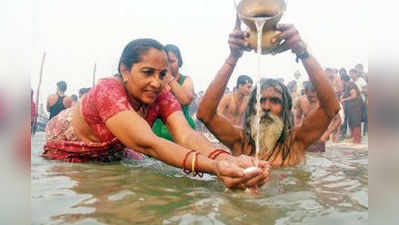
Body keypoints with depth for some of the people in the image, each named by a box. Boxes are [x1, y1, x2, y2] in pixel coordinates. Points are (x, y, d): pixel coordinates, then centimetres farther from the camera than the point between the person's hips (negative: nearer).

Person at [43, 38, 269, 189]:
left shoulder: (162, 97, -25)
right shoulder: (108, 92, -40)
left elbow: (186, 135, -42)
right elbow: (148, 144, -53)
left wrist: (226, 160, -63)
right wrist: (214, 167, -68)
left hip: (110, 157, 4)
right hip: (64, 155, -4)